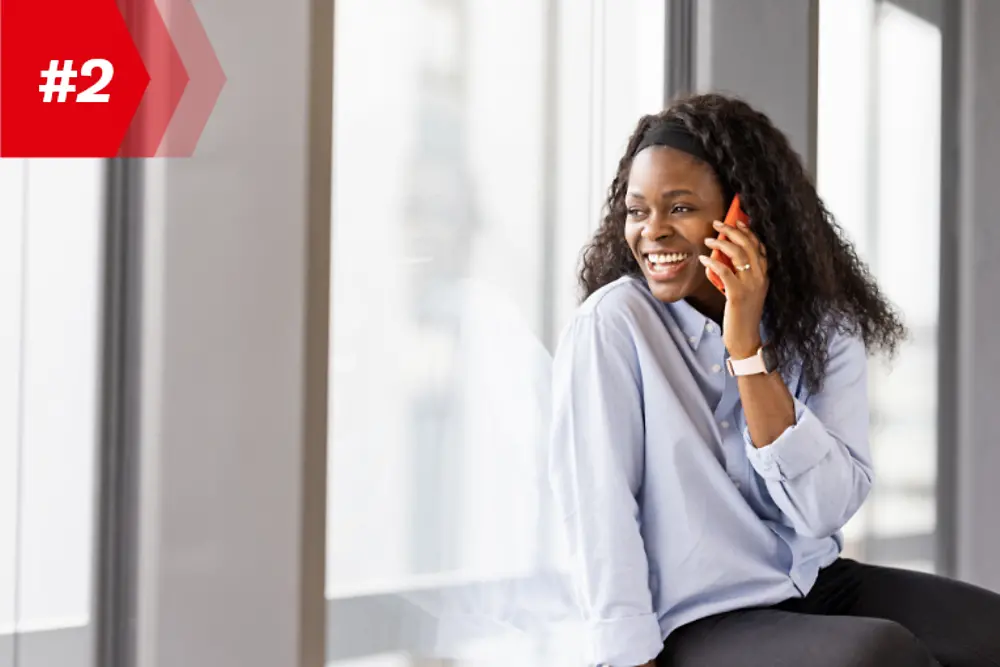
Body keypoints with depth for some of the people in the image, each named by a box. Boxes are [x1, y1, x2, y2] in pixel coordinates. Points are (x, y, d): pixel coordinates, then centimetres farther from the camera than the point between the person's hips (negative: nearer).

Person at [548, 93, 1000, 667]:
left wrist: (748, 350, -19)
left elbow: (826, 510, -13)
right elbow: (598, 515, -15)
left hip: (821, 591, 5)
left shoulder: (825, 325, -1)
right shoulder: (612, 326, -12)